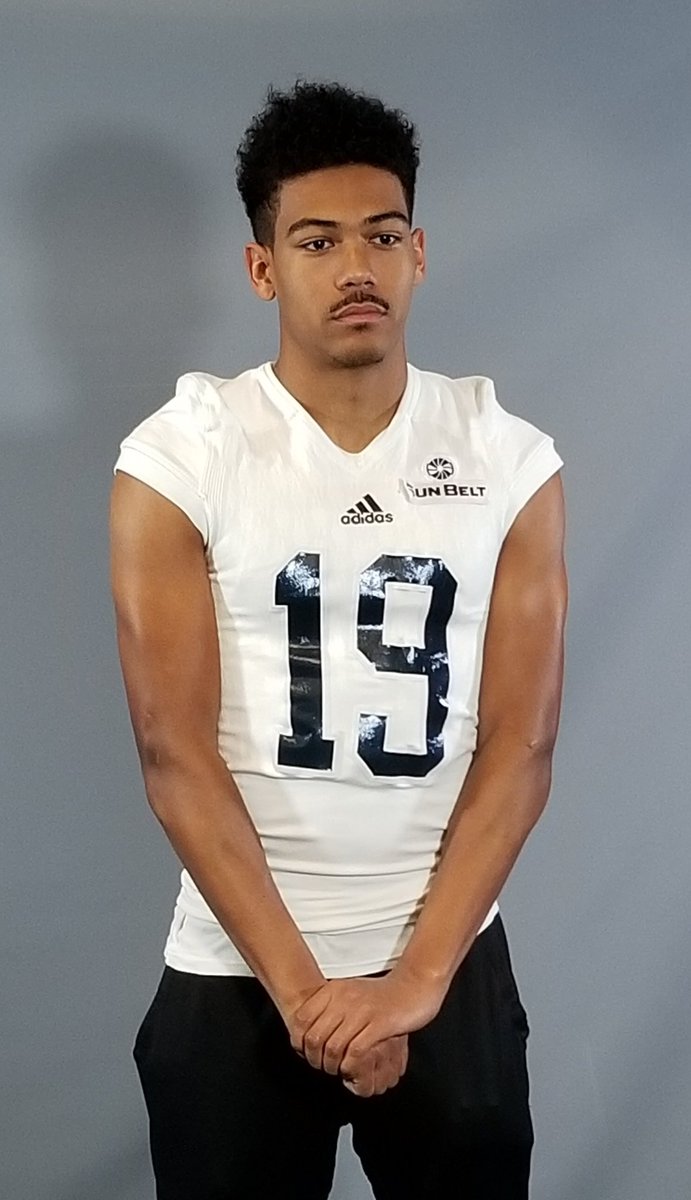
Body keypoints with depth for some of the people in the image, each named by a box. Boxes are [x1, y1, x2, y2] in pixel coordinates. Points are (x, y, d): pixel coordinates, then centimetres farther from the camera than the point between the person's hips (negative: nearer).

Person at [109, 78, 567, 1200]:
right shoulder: (177, 461, -7)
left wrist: (416, 979, -13)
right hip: (233, 974, -1)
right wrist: (300, 986, -15)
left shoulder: (511, 462, -2)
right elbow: (176, 753, -10)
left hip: (455, 964, 2)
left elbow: (520, 748, -4)